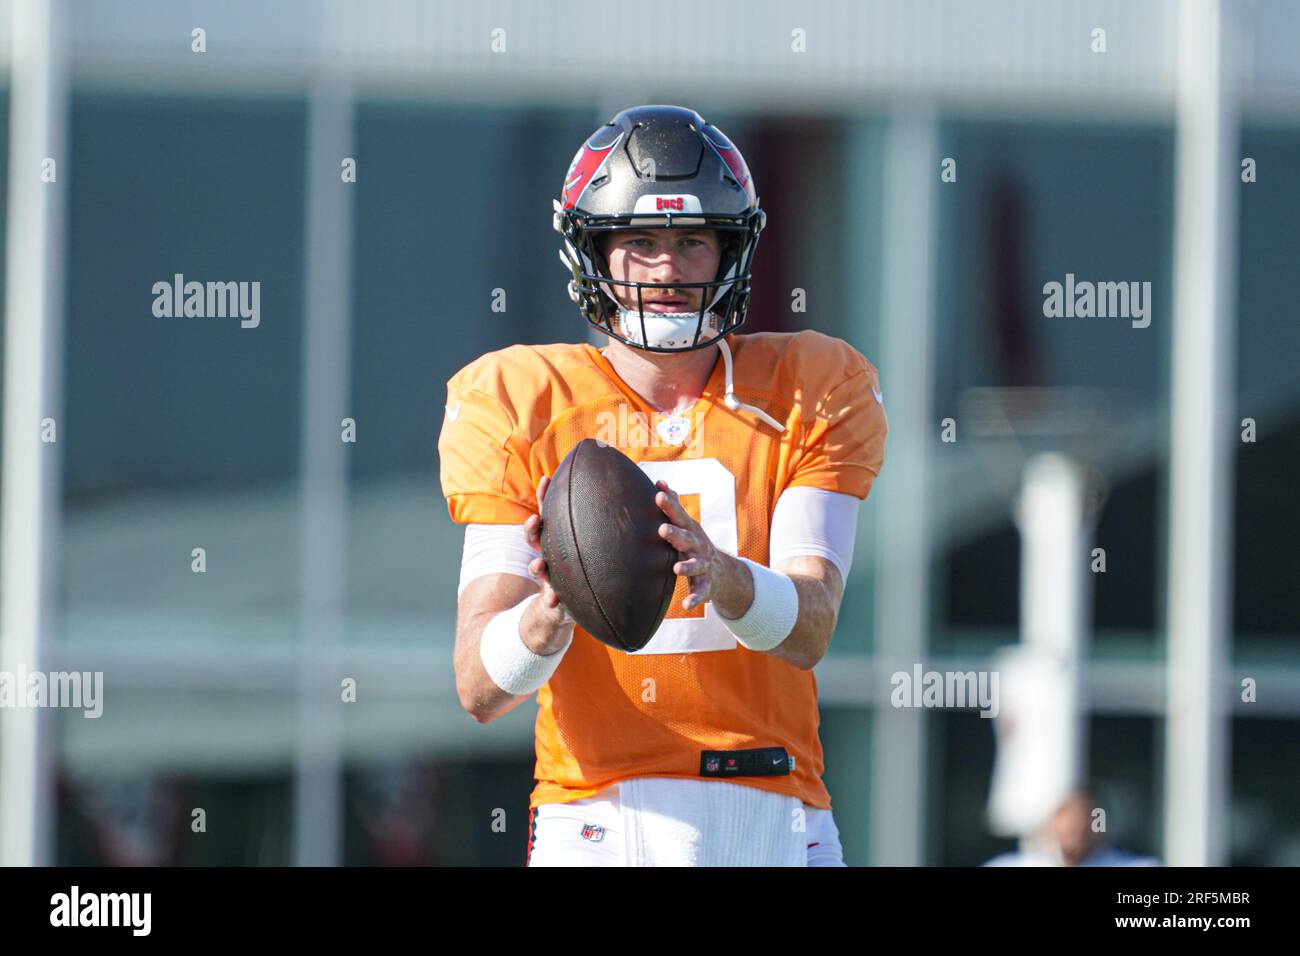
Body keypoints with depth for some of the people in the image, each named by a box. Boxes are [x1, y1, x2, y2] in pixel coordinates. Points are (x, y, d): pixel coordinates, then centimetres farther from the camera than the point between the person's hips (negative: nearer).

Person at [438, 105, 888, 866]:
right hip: (596, 825, 0)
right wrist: (548, 616, -27)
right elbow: (480, 689, -6)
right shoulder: (524, 409, 3)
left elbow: (808, 631, -9)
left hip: (772, 825, 0)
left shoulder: (813, 397, 6)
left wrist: (716, 573, -30)